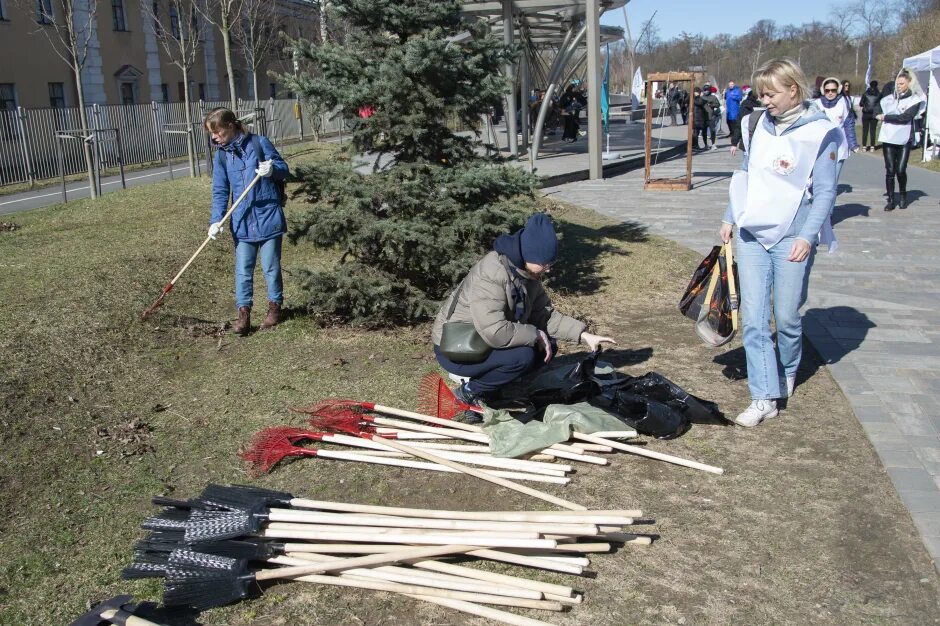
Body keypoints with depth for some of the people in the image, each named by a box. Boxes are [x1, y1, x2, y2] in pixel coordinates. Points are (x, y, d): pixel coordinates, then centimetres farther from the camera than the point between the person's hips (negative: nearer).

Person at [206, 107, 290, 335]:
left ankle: (275, 306, 23)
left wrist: (272, 169, -25)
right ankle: (243, 313, 8)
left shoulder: (259, 143, -6)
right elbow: (220, 191, 4)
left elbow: (284, 169, -1)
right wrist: (216, 220, -8)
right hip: (242, 222, 3)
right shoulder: (221, 156, 5)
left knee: (271, 267, 7)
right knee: (243, 270, 3)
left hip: (268, 217, -3)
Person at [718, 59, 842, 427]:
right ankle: (764, 398, 4)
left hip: (791, 239, -4)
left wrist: (807, 236, -15)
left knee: (786, 317, 7)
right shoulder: (758, 125, 7)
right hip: (751, 234, 4)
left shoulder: (820, 132, -7)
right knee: (753, 319, -1)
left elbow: (825, 192, -7)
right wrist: (730, 218, 13)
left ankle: (787, 373, 36)